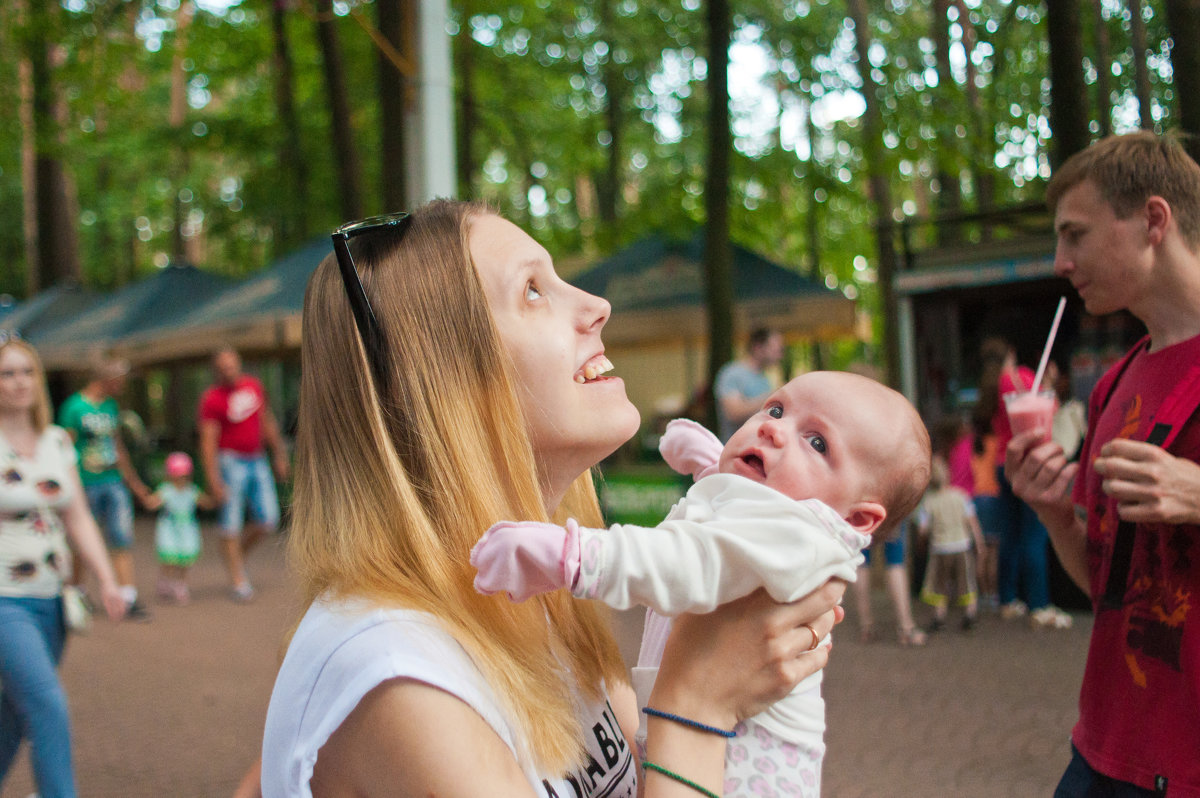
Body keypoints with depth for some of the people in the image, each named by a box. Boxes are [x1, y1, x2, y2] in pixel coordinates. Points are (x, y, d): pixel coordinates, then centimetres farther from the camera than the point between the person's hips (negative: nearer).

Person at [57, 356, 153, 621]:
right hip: (86, 485, -5)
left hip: (113, 482, 6)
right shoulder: (74, 407, -10)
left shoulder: (111, 406, 11)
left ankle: (129, 599, -5)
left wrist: (133, 482, 24)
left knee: (123, 539, -4)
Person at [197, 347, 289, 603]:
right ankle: (238, 580, 5)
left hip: (257, 461, 6)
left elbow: (267, 421, 18)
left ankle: (238, 555, 27)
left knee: (268, 520, 4)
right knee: (231, 525, -3)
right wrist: (214, 482, -19)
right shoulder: (212, 399, -12)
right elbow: (208, 442, -14)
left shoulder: (254, 385, 7)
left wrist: (280, 454, 19)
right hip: (230, 464, -6)